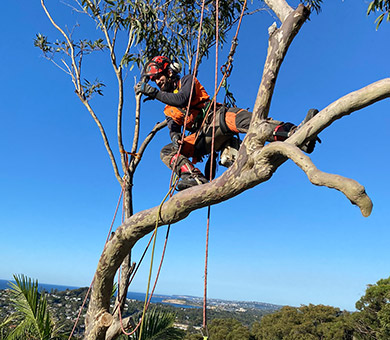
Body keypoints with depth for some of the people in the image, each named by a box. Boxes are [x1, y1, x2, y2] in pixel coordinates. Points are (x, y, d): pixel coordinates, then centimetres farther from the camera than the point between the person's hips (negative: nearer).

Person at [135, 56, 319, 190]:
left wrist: (153, 92, -9)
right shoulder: (168, 110, 27)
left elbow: (182, 99, -9)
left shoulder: (187, 80, 13)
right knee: (167, 152, -11)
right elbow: (173, 129, 8)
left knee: (239, 118, -37)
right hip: (202, 137, 5)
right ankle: (194, 177, -37)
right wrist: (176, 137, -16)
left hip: (217, 118, -5)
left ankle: (296, 133, -49)